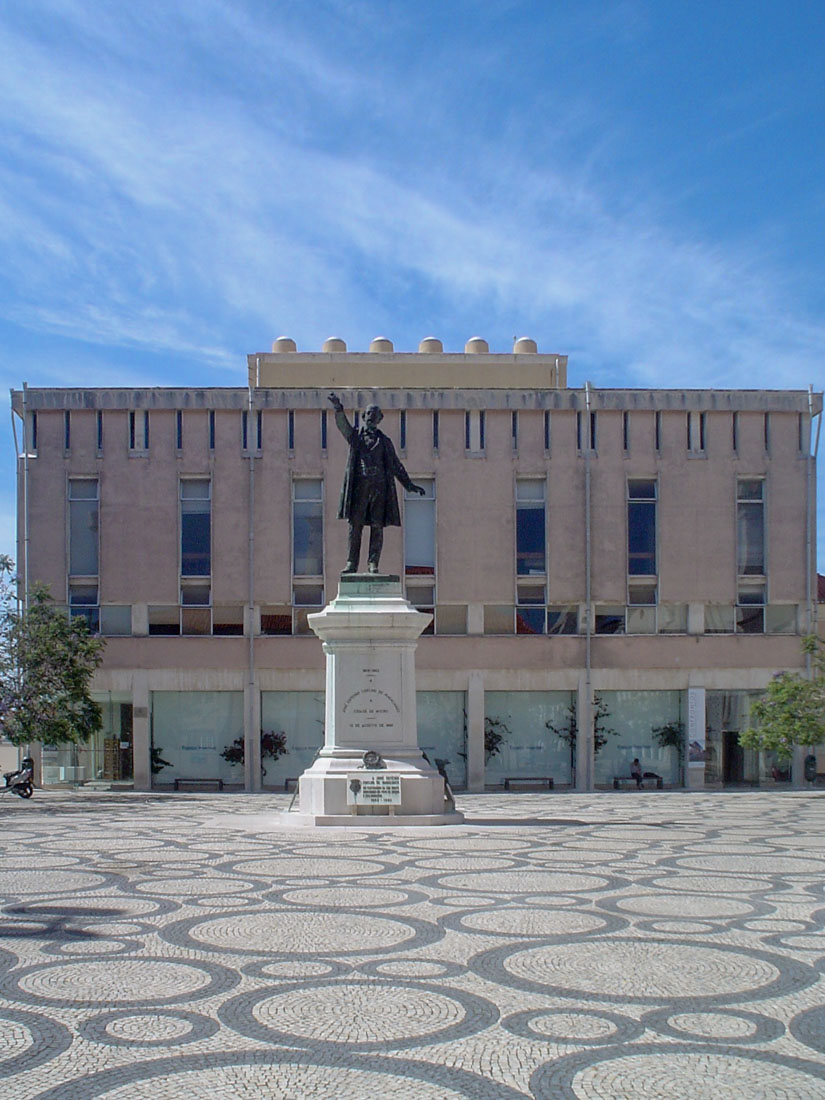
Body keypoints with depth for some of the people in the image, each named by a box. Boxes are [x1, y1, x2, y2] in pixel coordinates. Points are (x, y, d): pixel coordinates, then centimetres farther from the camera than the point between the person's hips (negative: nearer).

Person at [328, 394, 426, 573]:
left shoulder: (385, 441, 19)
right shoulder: (355, 435, 14)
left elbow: (396, 465, 22)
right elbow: (342, 425, -5)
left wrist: (409, 484, 15)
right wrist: (338, 408, -25)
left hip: (380, 486, 1)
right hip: (359, 485, -1)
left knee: (377, 527, -3)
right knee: (355, 525, -4)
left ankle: (373, 564, 0)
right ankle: (351, 563, -3)